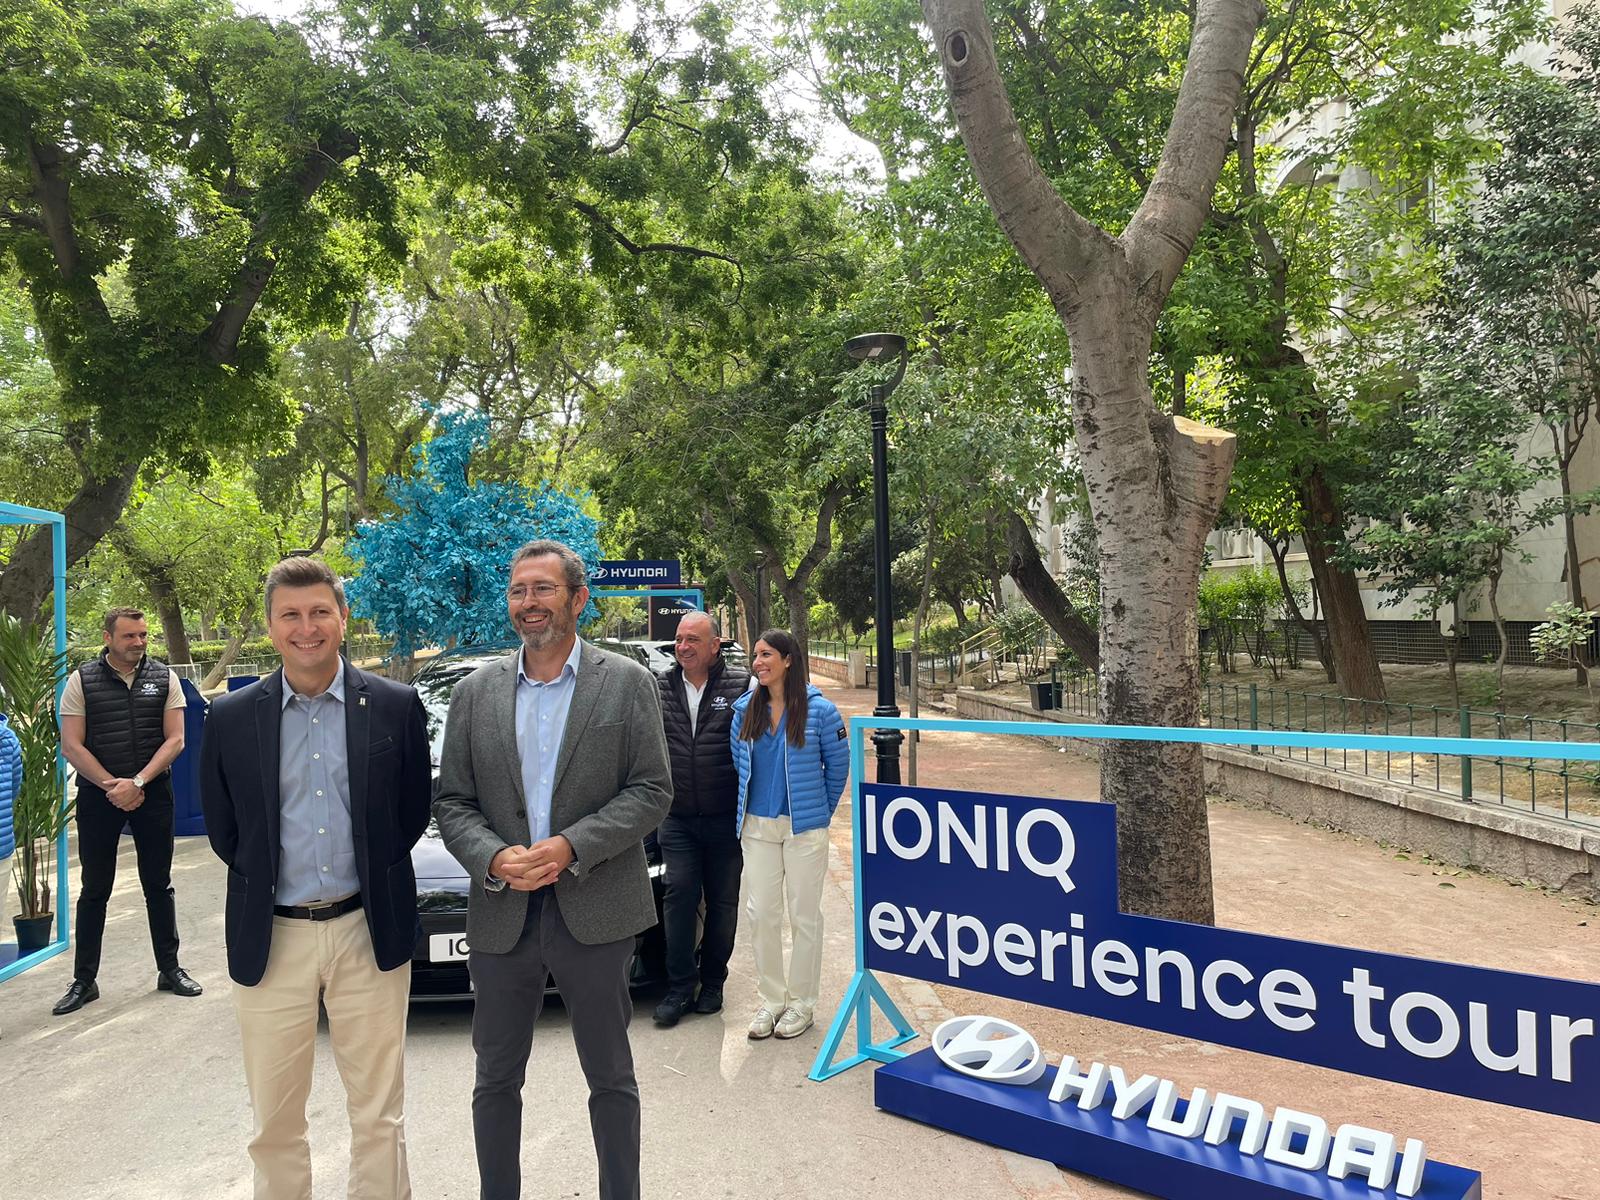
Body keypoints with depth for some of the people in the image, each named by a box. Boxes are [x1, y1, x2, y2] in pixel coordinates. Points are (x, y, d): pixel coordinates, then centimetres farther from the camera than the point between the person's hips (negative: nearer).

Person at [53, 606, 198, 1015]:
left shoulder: (164, 677, 2)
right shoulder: (81, 681, -1)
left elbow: (174, 739, -3)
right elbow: (72, 746, -5)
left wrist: (138, 782, -13)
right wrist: (112, 786, -12)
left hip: (153, 793, 1)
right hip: (98, 794, -1)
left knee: (158, 885, 9)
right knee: (94, 889, 6)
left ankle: (169, 968, 19)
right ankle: (84, 980, 16)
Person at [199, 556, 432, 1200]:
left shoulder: (395, 705, -4)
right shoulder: (232, 717, -1)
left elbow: (414, 811, 5)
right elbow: (223, 830, 9)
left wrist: (373, 873, 4)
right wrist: (267, 883, 7)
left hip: (368, 933, -1)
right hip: (271, 939, 1)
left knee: (379, 1114, 10)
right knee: (274, 1122, 13)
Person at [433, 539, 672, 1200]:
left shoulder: (628, 683, -2)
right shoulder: (474, 693, 5)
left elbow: (652, 790, -6)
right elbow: (451, 802, 5)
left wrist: (572, 845, -17)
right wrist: (493, 859, -14)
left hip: (595, 913, -2)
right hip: (501, 917, 3)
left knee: (611, 1077, 12)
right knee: (496, 1080, 16)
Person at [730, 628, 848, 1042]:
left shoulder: (819, 709, -9)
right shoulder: (745, 709, 3)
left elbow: (838, 764, 0)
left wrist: (820, 812, 7)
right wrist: (745, 813, 14)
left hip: (804, 829, -4)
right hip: (757, 827, 4)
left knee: (804, 915, 6)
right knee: (761, 913, 7)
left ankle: (801, 1003, 20)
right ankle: (771, 999, 21)